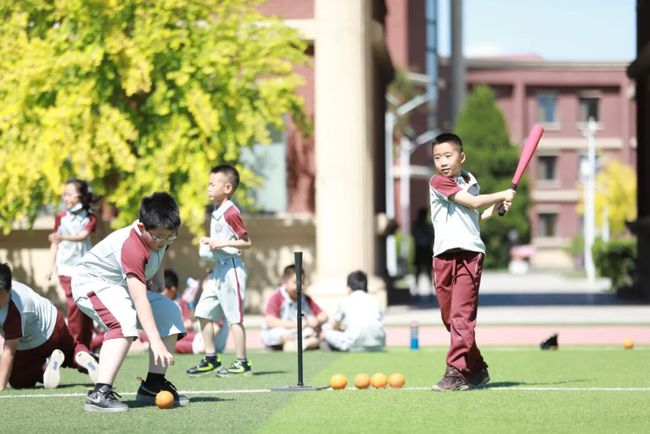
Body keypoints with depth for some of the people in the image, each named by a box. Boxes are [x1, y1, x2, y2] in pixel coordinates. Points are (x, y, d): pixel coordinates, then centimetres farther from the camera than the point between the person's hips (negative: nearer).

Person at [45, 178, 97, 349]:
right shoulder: (60, 217, 5)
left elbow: (83, 236, -13)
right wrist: (51, 267, 2)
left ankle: (86, 345, 10)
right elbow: (54, 243, 8)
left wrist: (62, 237, -29)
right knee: (74, 303, -15)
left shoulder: (90, 218, 3)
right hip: (67, 267, -1)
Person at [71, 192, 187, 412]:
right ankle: (100, 393, -40)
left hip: (121, 286, 9)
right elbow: (140, 300, -42)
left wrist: (158, 278, 11)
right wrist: (156, 342, -46)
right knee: (125, 321, -35)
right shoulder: (131, 247, -35)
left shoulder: (160, 234, -9)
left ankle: (154, 385, 8)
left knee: (170, 312, 4)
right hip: (92, 283, -9)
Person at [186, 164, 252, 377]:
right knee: (203, 312, 10)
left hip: (231, 269, -10)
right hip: (218, 269, 10)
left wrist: (222, 243, -21)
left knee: (234, 316, -5)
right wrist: (209, 241, 10)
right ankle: (211, 358, 18)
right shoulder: (216, 213, 14)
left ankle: (242, 362, 1)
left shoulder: (230, 213, -15)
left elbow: (247, 242, -15)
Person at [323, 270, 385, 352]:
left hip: (354, 346, -3)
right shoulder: (374, 300, 20)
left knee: (328, 333, 20)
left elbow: (335, 327, 25)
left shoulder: (345, 301, 15)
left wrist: (343, 329, 49)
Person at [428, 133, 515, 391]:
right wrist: (502, 195, 2)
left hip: (470, 253, 1)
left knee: (462, 314, -12)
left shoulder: (471, 182, 15)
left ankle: (456, 372, -17)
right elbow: (472, 202, -9)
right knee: (450, 318, 5)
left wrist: (497, 207, 15)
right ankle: (477, 369, 18)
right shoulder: (438, 182, -2)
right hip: (444, 254, -1)